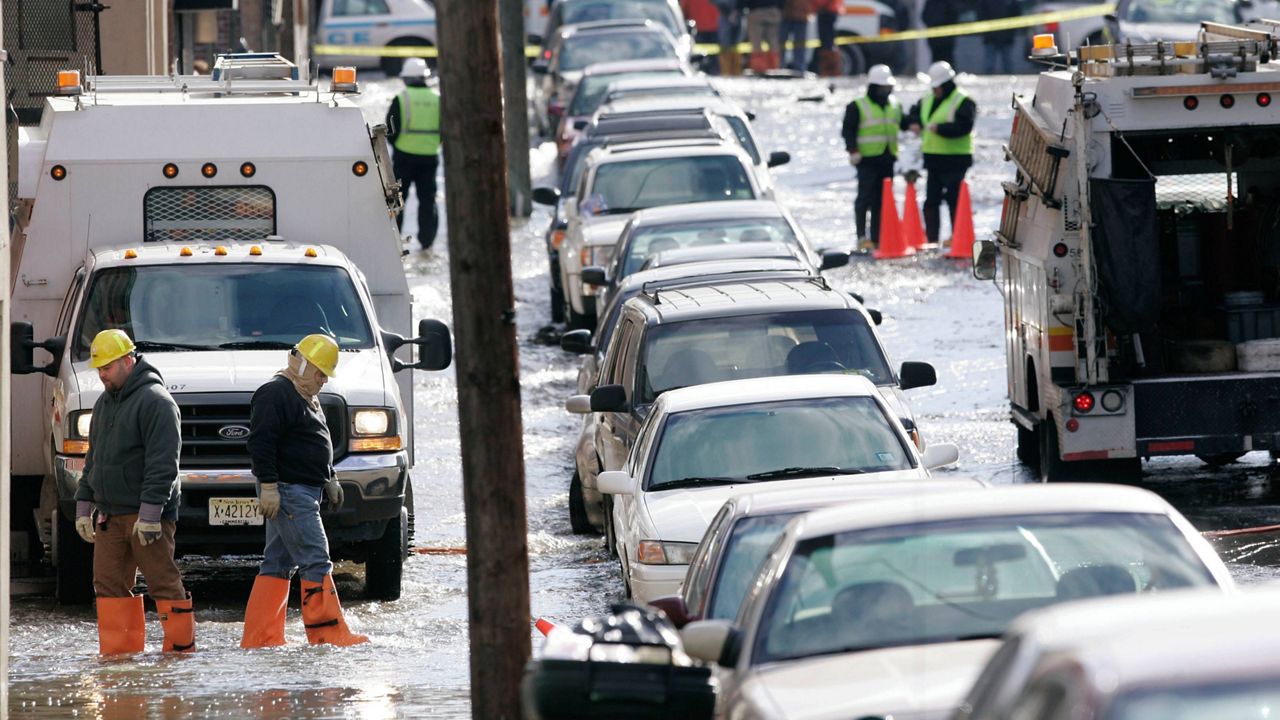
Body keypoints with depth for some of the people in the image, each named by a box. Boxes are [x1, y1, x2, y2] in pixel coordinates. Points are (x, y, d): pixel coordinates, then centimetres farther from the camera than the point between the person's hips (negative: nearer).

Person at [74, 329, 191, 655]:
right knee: (110, 584, 4)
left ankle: (180, 648, -3)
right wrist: (84, 505, 20)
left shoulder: (155, 401, -11)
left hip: (146, 514, -8)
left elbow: (163, 464, -17)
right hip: (110, 515, 8)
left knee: (164, 582, -6)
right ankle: (118, 651, 6)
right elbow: (94, 459, 26)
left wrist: (149, 513, -22)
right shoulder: (105, 403, 18)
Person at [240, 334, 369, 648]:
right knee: (315, 561, -12)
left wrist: (329, 481, 29)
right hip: (287, 492, -11)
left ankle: (260, 637, 10)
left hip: (305, 491, 11)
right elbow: (261, 442, -19)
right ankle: (327, 633, -13)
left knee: (279, 563, 9)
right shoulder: (275, 394, -12)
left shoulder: (307, 397, 22)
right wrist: (268, 485, -23)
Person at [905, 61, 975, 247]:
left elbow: (963, 126, -22)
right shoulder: (927, 100, 15)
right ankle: (931, 238, 16)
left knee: (954, 199, -6)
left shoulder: (963, 102, -10)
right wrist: (913, 123, 4)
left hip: (955, 159, -8)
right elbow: (914, 113, 28)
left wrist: (940, 128, -31)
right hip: (933, 158, 8)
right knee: (931, 200, 10)